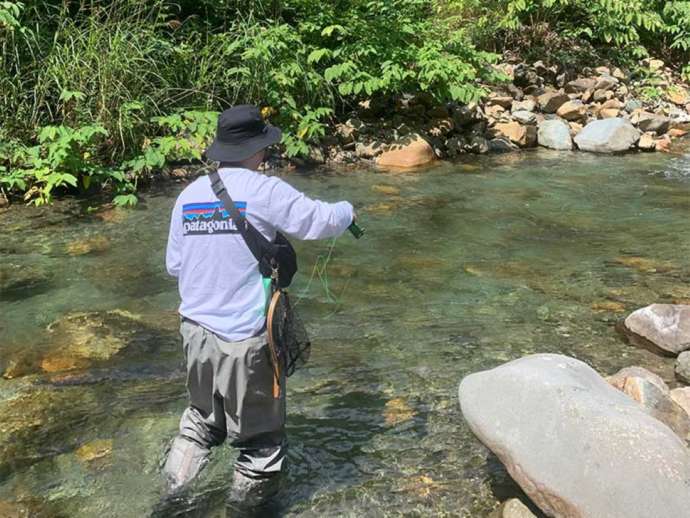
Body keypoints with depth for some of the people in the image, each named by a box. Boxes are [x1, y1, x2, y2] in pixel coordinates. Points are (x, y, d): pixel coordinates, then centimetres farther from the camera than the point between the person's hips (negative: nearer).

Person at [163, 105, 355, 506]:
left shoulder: (189, 195, 4)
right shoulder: (264, 190, -12)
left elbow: (174, 265, 8)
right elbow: (320, 221, -5)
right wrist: (347, 211, 16)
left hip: (197, 330, 6)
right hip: (245, 337, -6)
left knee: (204, 420, 24)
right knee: (261, 433, 12)